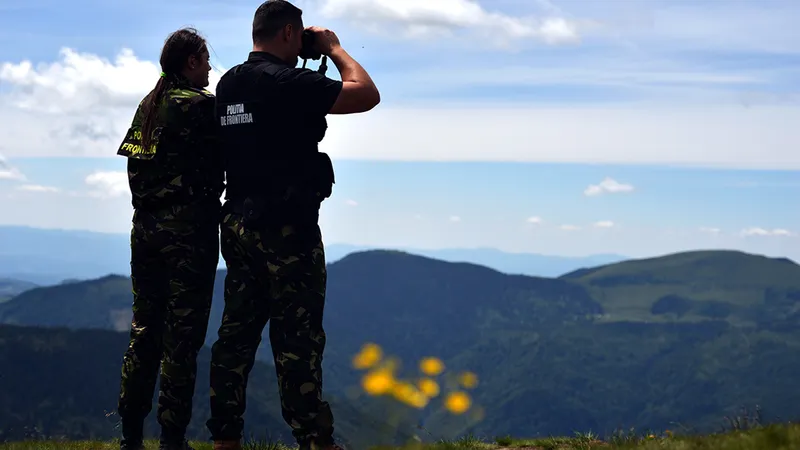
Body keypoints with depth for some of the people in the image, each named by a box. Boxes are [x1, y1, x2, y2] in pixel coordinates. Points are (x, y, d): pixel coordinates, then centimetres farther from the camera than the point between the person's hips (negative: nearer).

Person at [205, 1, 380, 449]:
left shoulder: (229, 84, 9)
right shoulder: (289, 82, -15)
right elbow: (367, 95, -15)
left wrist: (317, 61, 19)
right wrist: (334, 48, 0)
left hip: (239, 223, 8)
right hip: (286, 228, -8)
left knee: (237, 332, 10)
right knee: (298, 338, -4)